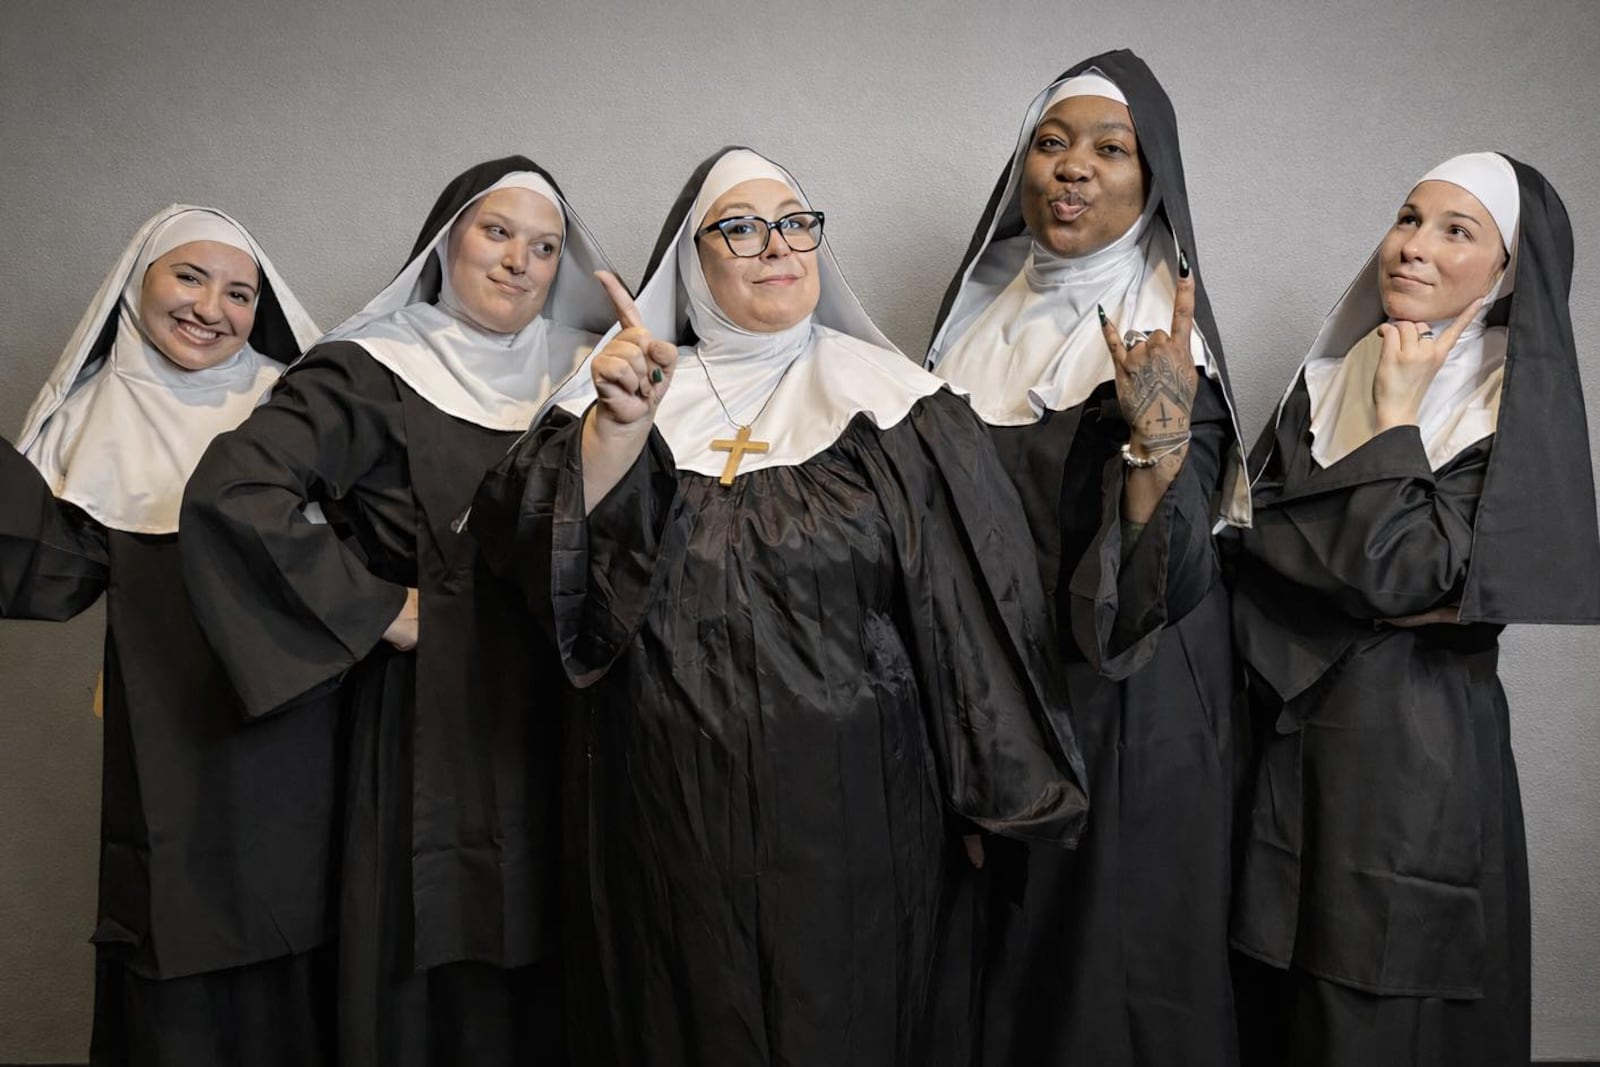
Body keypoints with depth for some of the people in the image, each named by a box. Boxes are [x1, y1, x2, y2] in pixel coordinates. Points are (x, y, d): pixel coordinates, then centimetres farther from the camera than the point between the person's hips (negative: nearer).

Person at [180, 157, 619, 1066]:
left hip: (569, 713, 4)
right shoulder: (373, 372, -3)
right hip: (438, 716, -3)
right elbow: (231, 492, -15)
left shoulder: (590, 370, 10)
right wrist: (381, 611, -12)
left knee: (564, 989, 10)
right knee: (450, 989, 5)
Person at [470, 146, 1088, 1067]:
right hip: (669, 817, 2)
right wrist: (614, 427, -25)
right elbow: (533, 539, -9)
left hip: (851, 815, -1)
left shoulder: (890, 407, 0)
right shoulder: (632, 392, 6)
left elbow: (975, 606, -2)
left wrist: (989, 791, -3)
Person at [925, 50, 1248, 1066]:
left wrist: (1161, 436, -34)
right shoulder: (980, 311, 3)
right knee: (984, 946, 19)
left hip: (1120, 717, -5)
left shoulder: (1167, 345, -12)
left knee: (1102, 957, 9)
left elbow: (1158, 586, -21)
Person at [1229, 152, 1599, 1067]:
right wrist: (1385, 586, -14)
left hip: (1412, 754, -5)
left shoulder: (1522, 412, -7)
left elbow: (1402, 574, -19)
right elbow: (1251, 528, -2)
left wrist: (1397, 413, -12)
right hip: (1286, 735, 5)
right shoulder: (1333, 378, 9)